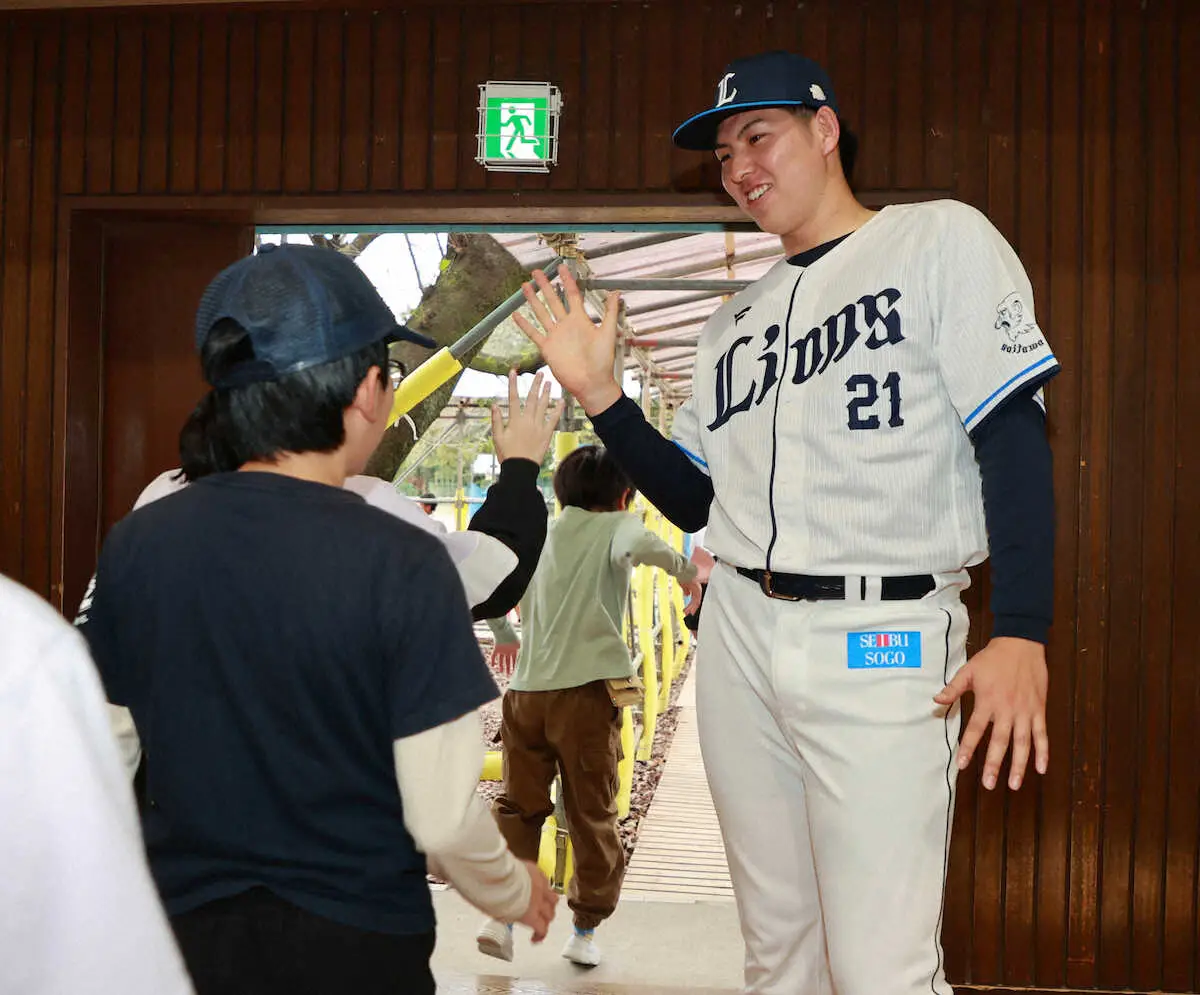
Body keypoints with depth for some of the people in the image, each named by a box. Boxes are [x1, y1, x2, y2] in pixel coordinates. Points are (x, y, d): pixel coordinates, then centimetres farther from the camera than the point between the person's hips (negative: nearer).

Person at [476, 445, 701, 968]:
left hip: (525, 690, 4)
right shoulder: (616, 526, 3)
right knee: (592, 816, 8)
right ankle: (585, 930, 15)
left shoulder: (543, 536, 17)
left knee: (518, 806, 13)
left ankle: (500, 915, 3)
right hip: (584, 691, -4)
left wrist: (505, 637, 35)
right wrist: (685, 569, -17)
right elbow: (637, 544, -22)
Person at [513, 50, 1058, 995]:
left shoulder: (941, 239, 0)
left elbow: (1013, 438, -8)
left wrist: (1020, 633, -17)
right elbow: (690, 500, 16)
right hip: (740, 636, 6)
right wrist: (597, 392, 3)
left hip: (884, 641, -5)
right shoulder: (735, 322, 17)